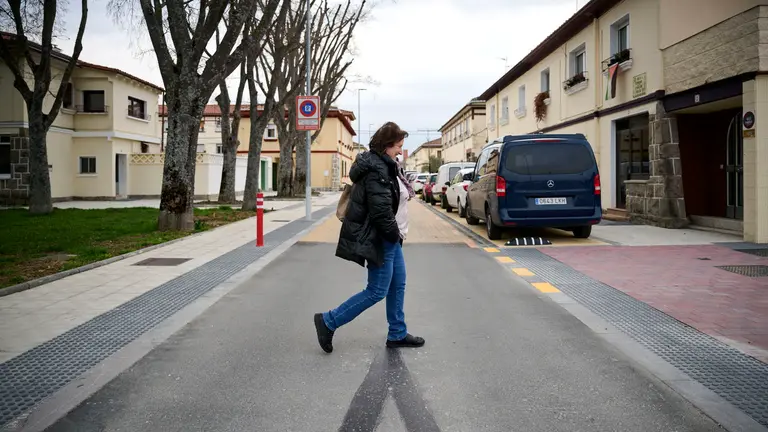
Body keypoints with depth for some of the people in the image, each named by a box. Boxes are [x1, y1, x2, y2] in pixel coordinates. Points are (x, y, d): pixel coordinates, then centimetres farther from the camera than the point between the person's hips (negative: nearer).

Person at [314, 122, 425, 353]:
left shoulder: (383, 166, 13)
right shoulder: (376, 170, -21)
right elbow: (381, 210, -27)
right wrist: (395, 233, -13)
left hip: (389, 238, 11)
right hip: (381, 239, -11)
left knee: (397, 285, 14)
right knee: (377, 291, -4)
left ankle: (397, 334, 25)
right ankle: (328, 321, 4)